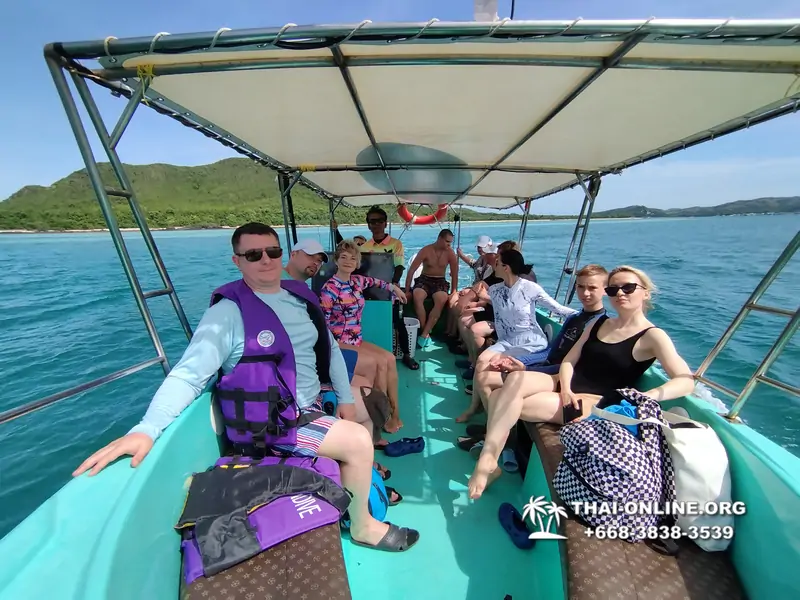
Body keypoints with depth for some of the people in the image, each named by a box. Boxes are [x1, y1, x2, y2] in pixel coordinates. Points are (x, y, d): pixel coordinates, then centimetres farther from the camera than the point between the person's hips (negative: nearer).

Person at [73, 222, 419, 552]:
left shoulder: (300, 296, 3)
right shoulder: (228, 312, -17)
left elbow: (329, 347, 7)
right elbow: (188, 374, -22)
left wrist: (345, 398, 4)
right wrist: (146, 429, -38)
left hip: (313, 403, 8)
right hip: (271, 422, -7)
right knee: (359, 441, -16)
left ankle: (359, 475, 40)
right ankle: (363, 526, 13)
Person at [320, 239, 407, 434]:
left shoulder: (357, 280, 5)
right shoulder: (329, 289, -16)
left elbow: (374, 281, 27)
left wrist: (394, 288, 30)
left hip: (356, 339, 7)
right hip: (339, 343, -7)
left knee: (390, 358, -8)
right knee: (381, 362, -18)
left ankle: (394, 410, 1)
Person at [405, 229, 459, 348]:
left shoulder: (450, 253, -2)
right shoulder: (426, 250, -7)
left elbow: (455, 275, 3)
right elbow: (411, 270, -8)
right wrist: (407, 290, -11)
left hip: (440, 281, 1)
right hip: (424, 280, -1)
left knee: (442, 299, -35)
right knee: (417, 296, -36)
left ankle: (424, 334, -29)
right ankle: (426, 332, -23)